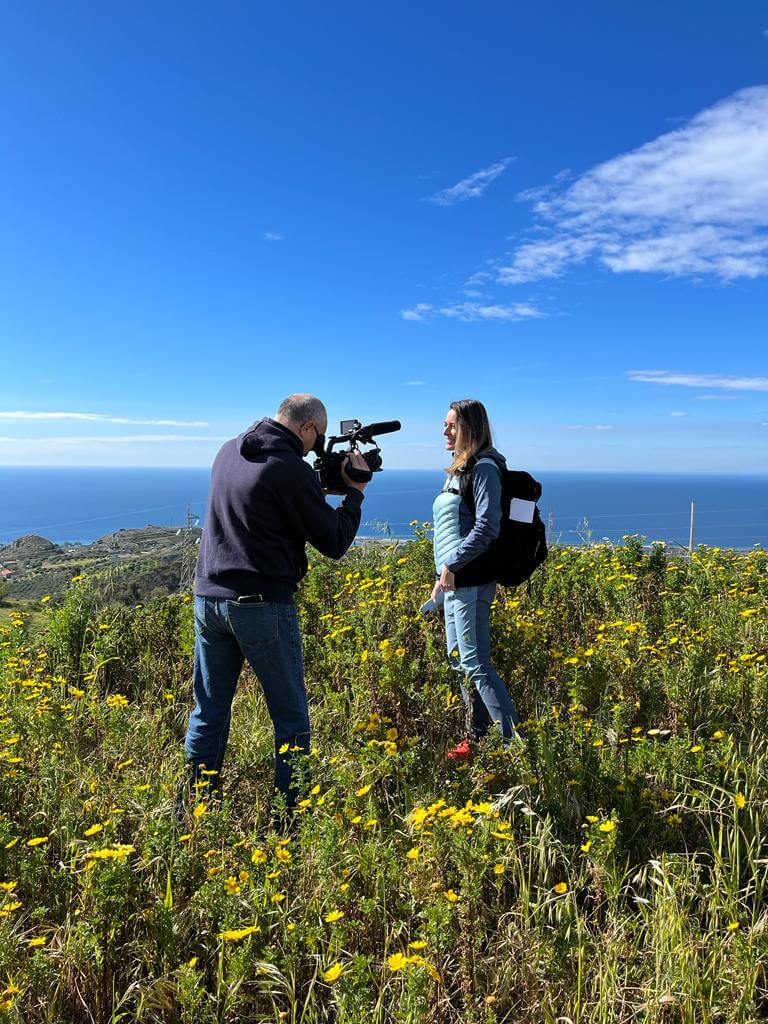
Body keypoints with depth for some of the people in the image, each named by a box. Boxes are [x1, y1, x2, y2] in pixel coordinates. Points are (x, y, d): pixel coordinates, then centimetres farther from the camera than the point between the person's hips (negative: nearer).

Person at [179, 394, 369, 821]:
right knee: (290, 717, 8)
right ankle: (291, 813, 16)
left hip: (209, 597, 7)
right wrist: (354, 492, 4)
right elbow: (334, 542, -10)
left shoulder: (229, 451, 9)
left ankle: (191, 812, 24)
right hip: (262, 605, -7)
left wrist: (322, 486, 17)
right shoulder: (292, 470, -14)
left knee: (209, 710, 16)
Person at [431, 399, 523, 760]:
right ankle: (477, 739, 27)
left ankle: (514, 742, 1)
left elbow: (487, 527, -21)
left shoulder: (484, 467, -12)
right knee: (458, 659, 15)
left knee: (474, 663, -7)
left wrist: (452, 565, -19)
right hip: (454, 579, 10)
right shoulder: (458, 470, 17)